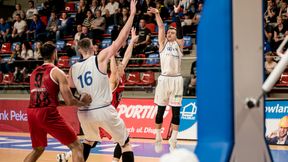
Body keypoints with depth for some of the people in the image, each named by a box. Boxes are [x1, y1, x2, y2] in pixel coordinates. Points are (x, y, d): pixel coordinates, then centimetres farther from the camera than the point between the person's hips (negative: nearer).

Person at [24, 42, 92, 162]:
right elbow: (69, 101, -6)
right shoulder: (57, 72, 0)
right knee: (76, 146, 3)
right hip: (48, 113, -7)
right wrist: (83, 103, 13)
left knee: (38, 149, 27)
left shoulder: (34, 73, 19)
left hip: (31, 112, 7)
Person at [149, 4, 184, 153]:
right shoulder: (163, 44, 13)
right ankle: (158, 138, 15)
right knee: (160, 110, 4)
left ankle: (173, 140, 5)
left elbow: (179, 29, -2)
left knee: (176, 111, 1)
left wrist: (176, 14, -11)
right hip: (164, 79, 0)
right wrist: (157, 14, -7)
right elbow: (161, 27, 3)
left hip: (176, 79, 0)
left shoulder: (179, 44, 11)